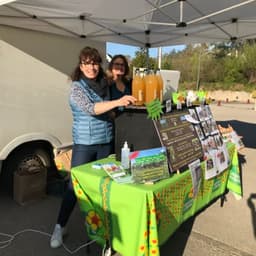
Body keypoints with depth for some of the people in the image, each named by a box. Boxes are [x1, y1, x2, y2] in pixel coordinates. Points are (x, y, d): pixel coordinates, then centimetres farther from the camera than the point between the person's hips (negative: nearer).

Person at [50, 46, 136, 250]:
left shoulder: (104, 84, 5)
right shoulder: (77, 87, -11)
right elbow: (91, 109, -29)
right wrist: (117, 102, -40)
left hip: (106, 141, 5)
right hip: (84, 143, -5)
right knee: (75, 185, 0)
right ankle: (60, 226, 17)